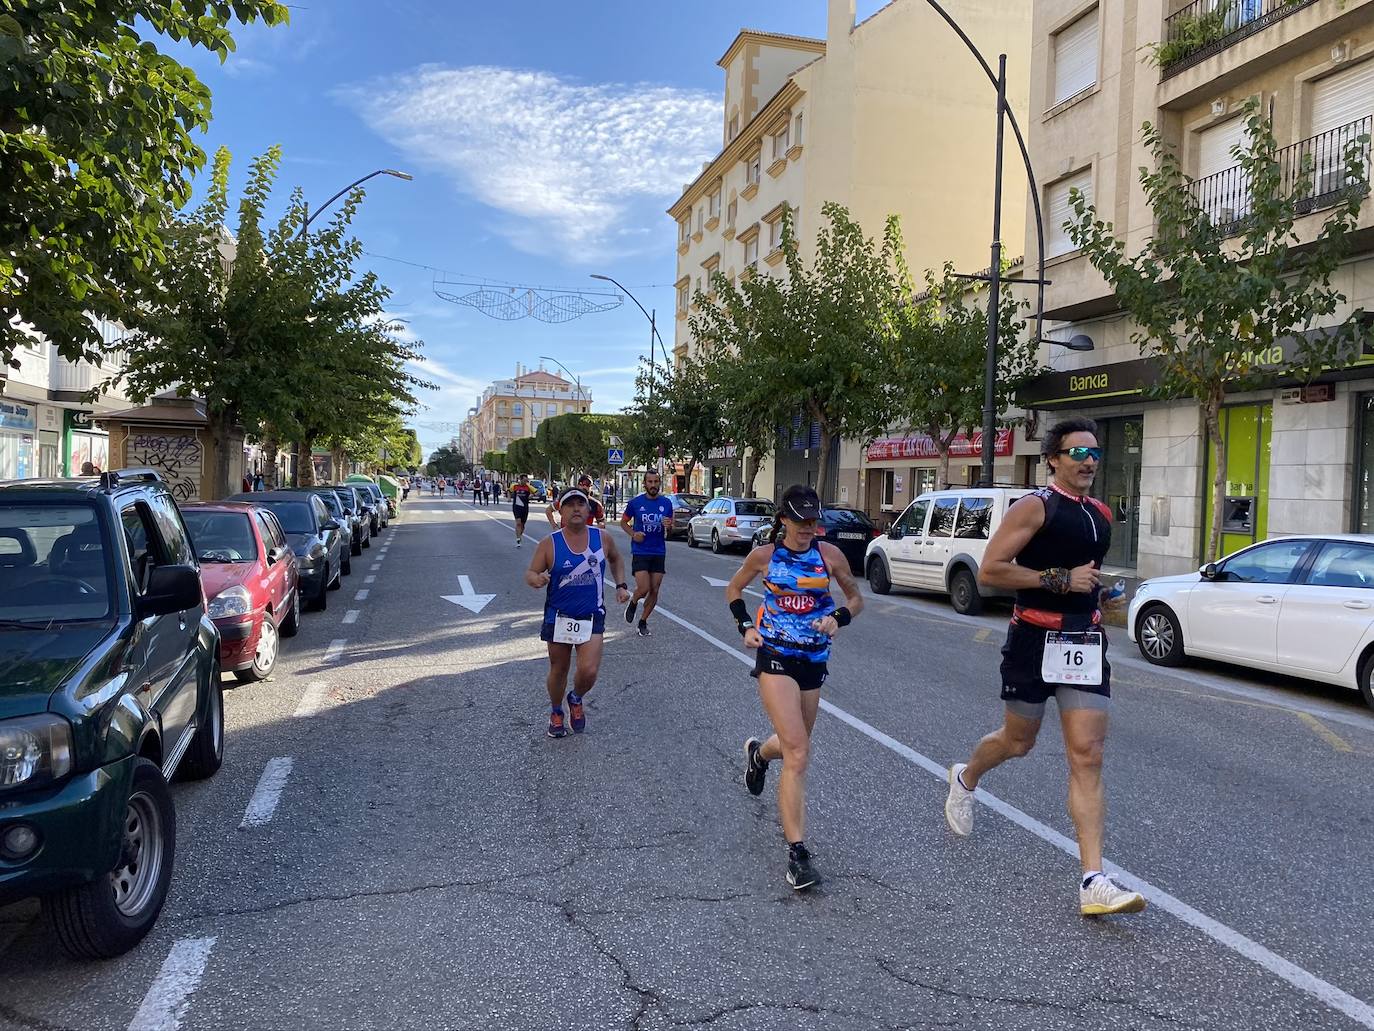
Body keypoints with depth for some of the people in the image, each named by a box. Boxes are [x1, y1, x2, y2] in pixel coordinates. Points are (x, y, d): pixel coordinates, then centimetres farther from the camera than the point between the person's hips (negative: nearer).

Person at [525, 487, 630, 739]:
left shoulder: (602, 538, -3)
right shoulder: (549, 544, -10)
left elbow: (616, 559, 17)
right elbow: (530, 573, -8)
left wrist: (621, 585, 6)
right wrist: (536, 579, -32)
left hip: (592, 617, 1)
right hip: (558, 616, 0)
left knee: (588, 671, -12)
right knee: (559, 670, 12)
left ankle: (576, 700, 22)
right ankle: (556, 713, 40)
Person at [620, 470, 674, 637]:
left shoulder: (666, 503, 3)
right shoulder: (635, 502, -3)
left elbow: (670, 526, 13)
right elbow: (623, 522, 9)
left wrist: (668, 525, -11)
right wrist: (633, 534, -10)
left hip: (659, 552, 3)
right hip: (640, 552, -3)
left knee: (654, 591, 3)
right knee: (644, 588, -13)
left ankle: (643, 622, 20)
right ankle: (633, 603, 21)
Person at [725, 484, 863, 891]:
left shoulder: (830, 554, -2)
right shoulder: (764, 555, -3)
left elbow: (855, 599, 10)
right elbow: (734, 590, 13)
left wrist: (838, 618, -11)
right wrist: (745, 627, -2)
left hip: (813, 660, 4)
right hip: (775, 657, -3)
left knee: (795, 746, 20)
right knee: (798, 754, -15)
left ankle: (758, 753, 57)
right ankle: (797, 852, -11)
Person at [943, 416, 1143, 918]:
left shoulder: (1101, 514, 12)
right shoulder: (1034, 507, -10)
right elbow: (989, 571, -17)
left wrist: (1097, 592, 16)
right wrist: (1059, 579, -19)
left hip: (1086, 642, 5)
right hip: (1035, 641, -5)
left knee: (1087, 756, -3)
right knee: (1018, 742, 12)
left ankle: (1093, 882, -4)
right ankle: (964, 778, 46)